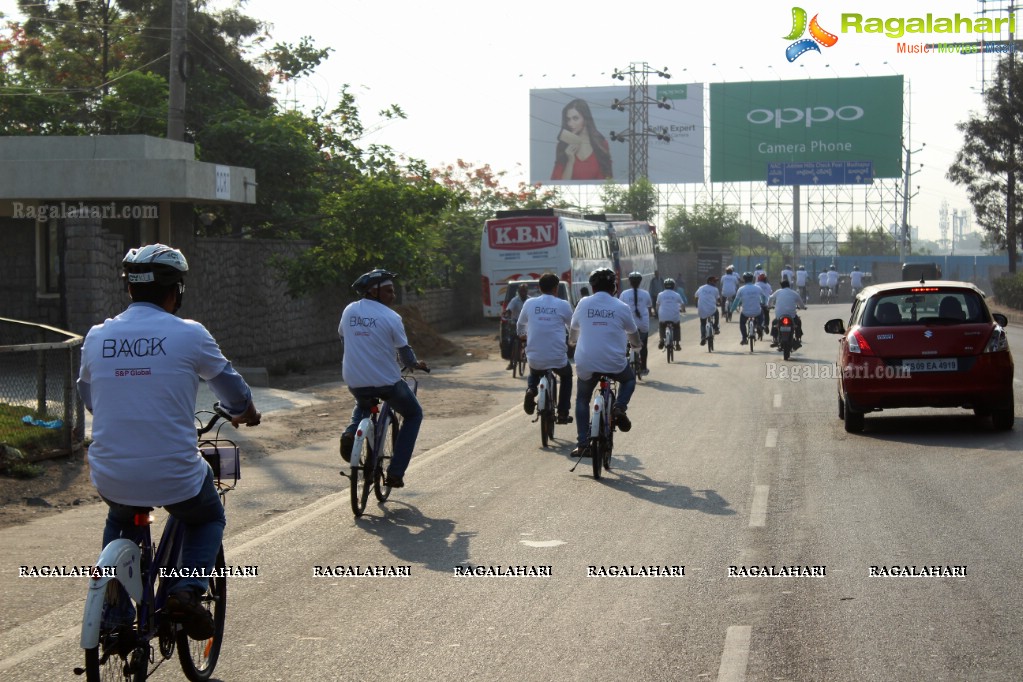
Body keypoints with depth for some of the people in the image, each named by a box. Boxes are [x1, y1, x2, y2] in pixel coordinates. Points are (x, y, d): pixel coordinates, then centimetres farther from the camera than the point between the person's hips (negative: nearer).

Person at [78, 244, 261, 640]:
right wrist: (246, 414, 32)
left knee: (120, 520, 36)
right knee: (208, 519, 28)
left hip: (110, 477, 3)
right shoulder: (189, 335, -6)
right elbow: (230, 387, 9)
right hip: (174, 477, -3)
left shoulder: (97, 336, 4)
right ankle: (187, 589, 4)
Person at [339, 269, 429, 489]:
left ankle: (351, 432, 6)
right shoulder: (391, 317, -11)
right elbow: (404, 352, -6)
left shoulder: (349, 310, 4)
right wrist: (416, 364, 16)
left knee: (363, 405, 40)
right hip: (386, 382, -5)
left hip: (354, 382, 5)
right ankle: (395, 473, 11)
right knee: (413, 415, 20)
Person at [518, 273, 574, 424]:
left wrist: (523, 335, 41)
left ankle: (531, 389, 3)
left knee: (534, 373, 35)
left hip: (534, 358, 2)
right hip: (557, 358, -2)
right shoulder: (563, 305, -2)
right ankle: (563, 413, 22)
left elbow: (520, 326, 18)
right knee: (566, 375, 30)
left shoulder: (530, 303, 4)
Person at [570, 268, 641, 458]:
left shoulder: (583, 304, 5)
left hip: (586, 364, 1)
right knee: (629, 379, 31)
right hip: (614, 363, -1)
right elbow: (634, 335, 16)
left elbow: (573, 331, 19)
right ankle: (619, 407, 4)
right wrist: (635, 344, 39)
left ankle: (582, 444, 13)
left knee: (582, 400, 22)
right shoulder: (622, 307, 2)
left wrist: (572, 342, 43)